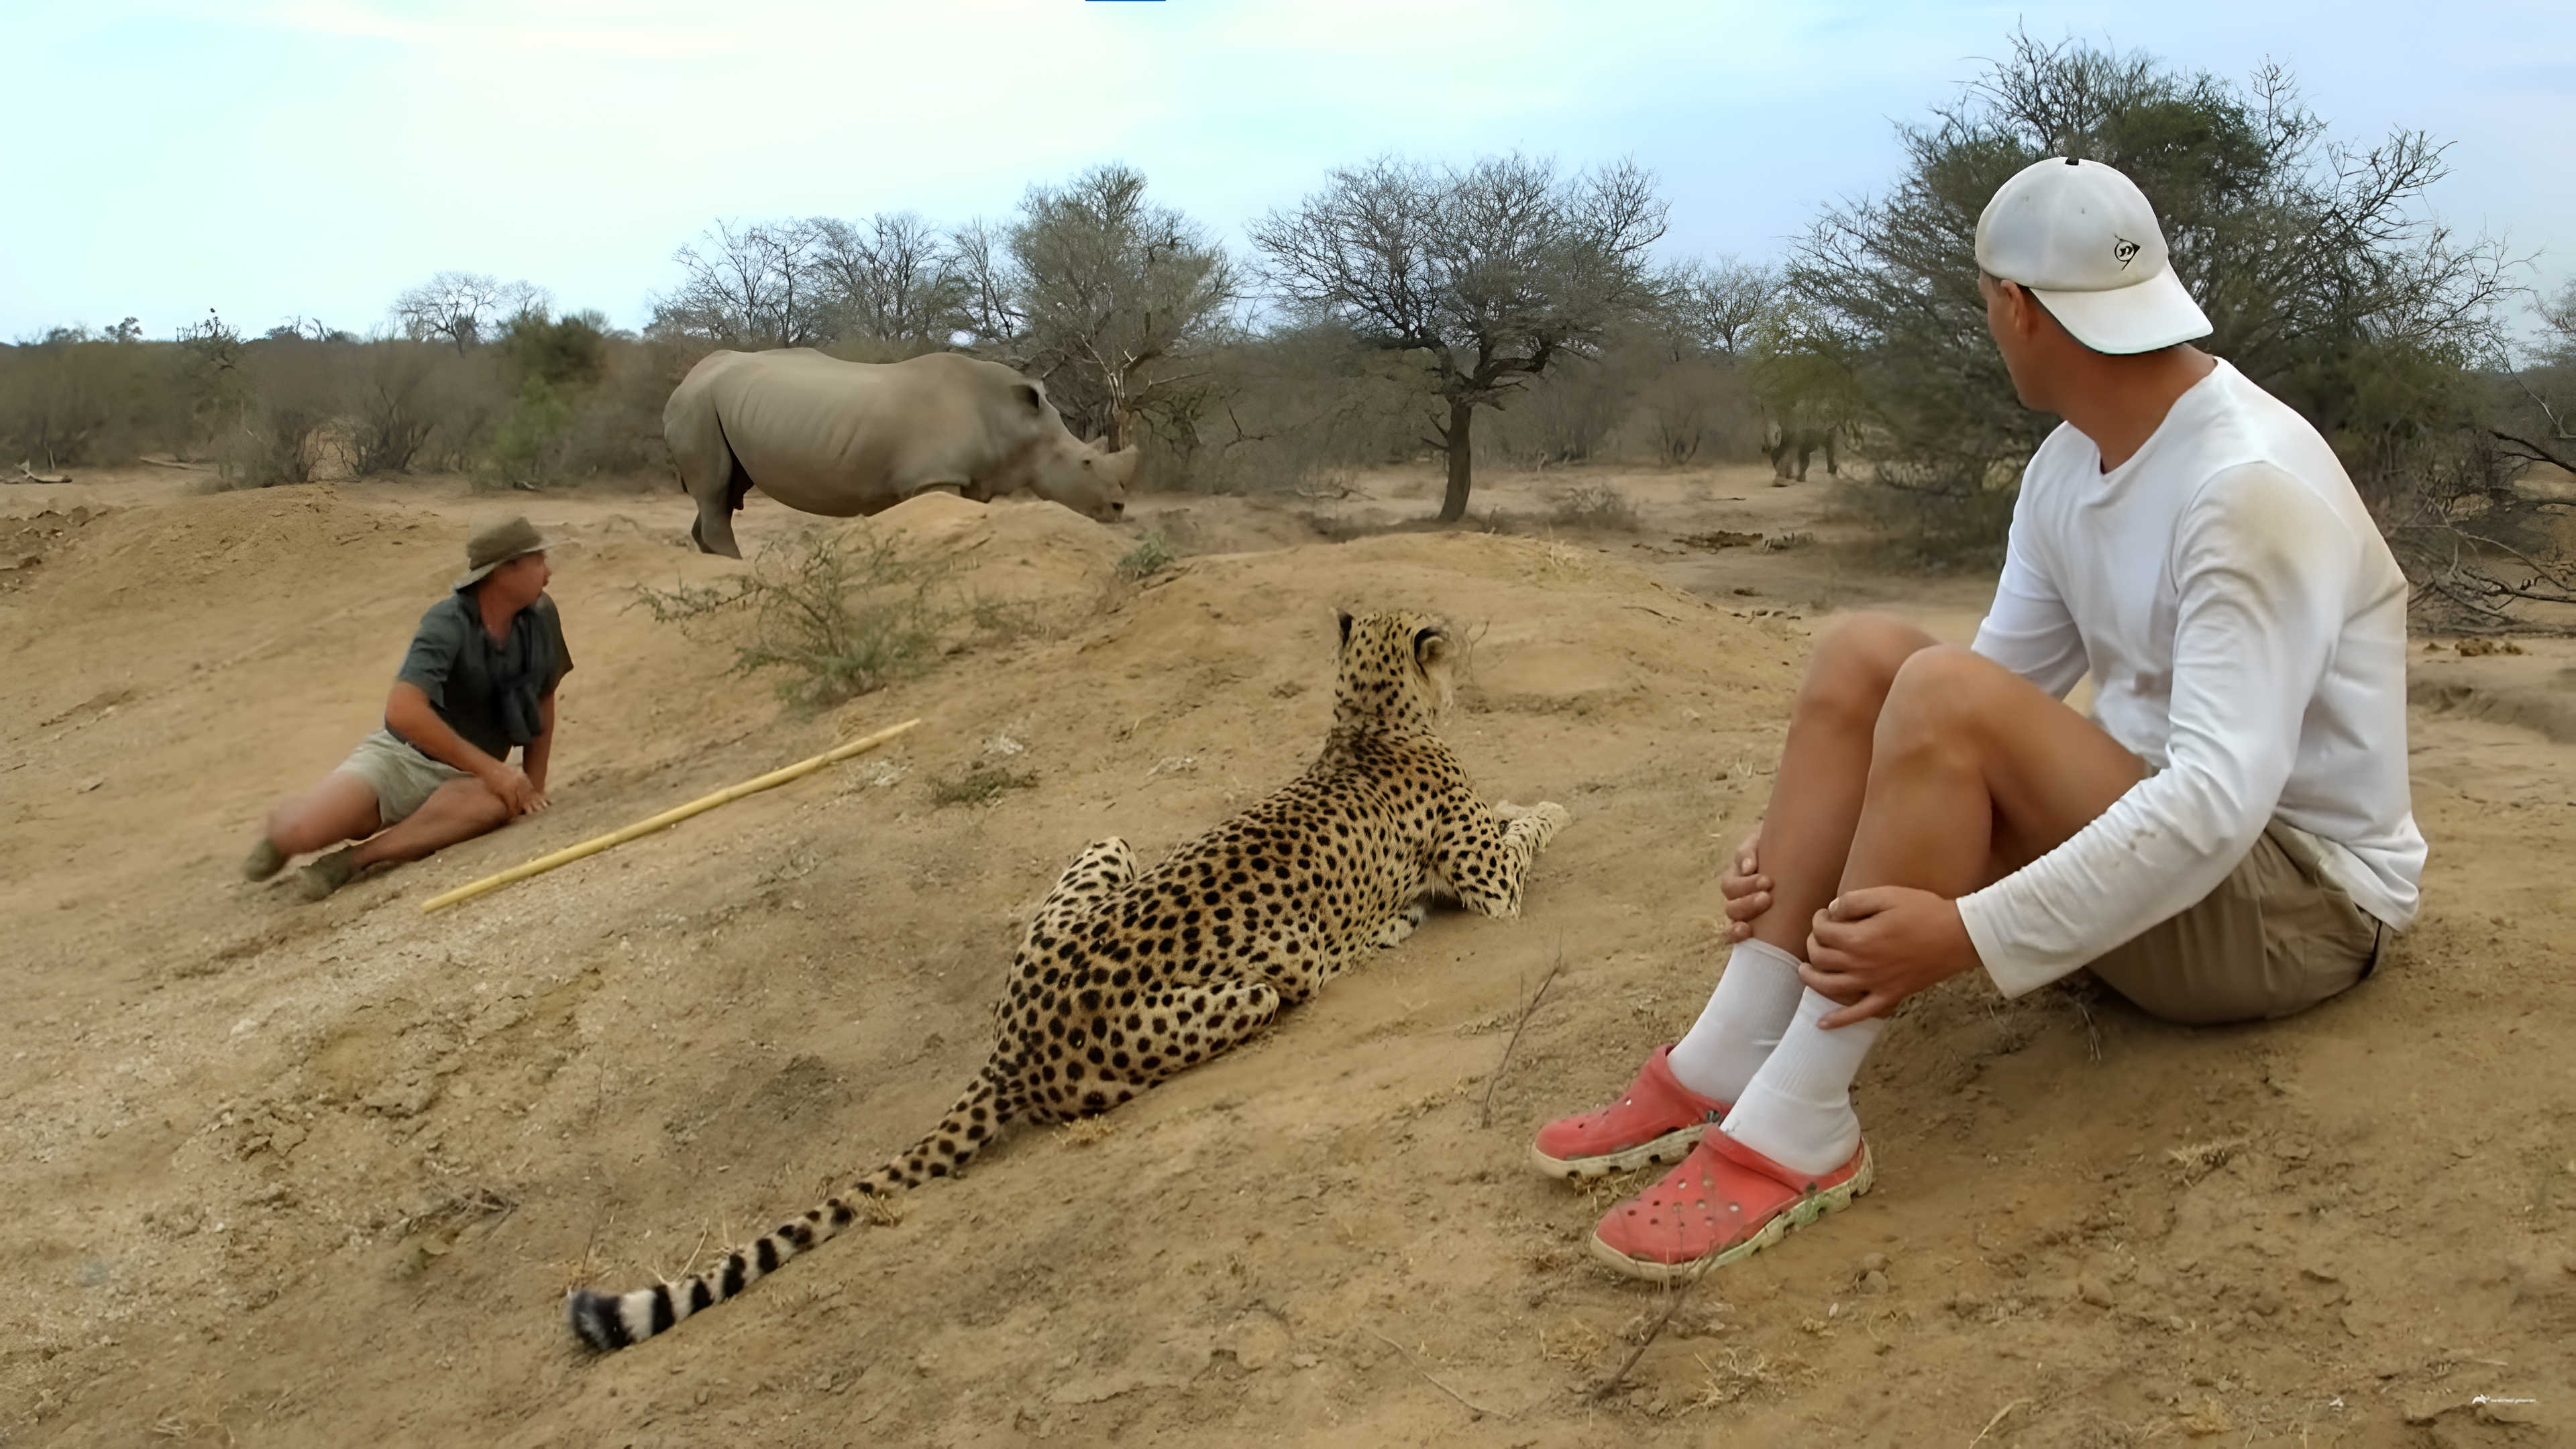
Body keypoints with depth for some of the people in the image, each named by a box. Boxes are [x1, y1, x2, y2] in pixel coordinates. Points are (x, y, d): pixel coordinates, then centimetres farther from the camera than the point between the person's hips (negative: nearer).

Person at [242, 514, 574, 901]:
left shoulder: (541, 617, -4)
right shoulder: (449, 624, -19)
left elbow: (543, 700, 11)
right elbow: (403, 711, -31)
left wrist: (532, 785, 6)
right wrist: (490, 768, -29)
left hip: (465, 779, 3)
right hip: (402, 757, -3)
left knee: (498, 803, -34)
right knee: (298, 831, -26)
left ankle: (356, 857, -20)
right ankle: (281, 827, 15)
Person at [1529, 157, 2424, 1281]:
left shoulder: (2250, 484, -24)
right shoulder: (2066, 469, 3)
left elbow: (2220, 799, -33)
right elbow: (2004, 692, 4)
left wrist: (1969, 935, -37)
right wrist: (1801, 841, -9)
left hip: (2298, 893, -8)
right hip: (2145, 836, 8)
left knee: (1945, 696, -30)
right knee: (1864, 654, -9)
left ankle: (1798, 1129, -26)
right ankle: (1730, 1063, -15)